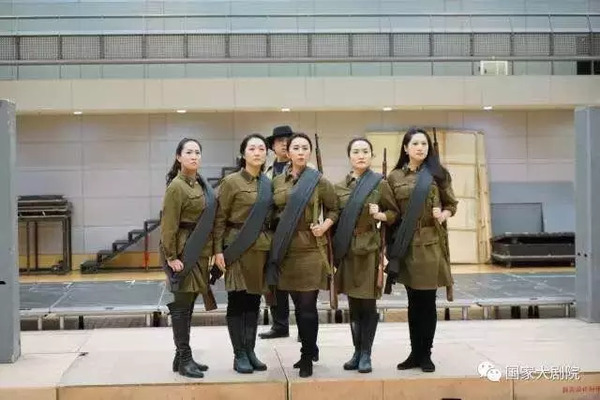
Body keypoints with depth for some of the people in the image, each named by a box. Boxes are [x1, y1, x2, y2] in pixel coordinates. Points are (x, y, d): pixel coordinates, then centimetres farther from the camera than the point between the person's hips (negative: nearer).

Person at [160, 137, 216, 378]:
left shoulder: (200, 184, 13)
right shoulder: (176, 187, -12)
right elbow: (168, 225, -15)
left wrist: (213, 250, 12)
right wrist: (171, 257, -18)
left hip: (200, 252, 8)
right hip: (184, 253, -8)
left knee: (188, 305, 13)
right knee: (181, 305, -3)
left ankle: (182, 357, 20)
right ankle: (184, 360, 3)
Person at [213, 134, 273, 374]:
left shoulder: (268, 183, 10)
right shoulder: (231, 182, -7)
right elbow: (219, 219, -6)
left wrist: (272, 245, 11)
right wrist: (218, 250, -12)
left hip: (262, 248, 5)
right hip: (238, 248, -5)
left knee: (254, 300, 10)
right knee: (237, 300, 0)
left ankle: (250, 351, 18)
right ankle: (239, 355, 8)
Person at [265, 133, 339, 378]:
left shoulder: (319, 181, -3)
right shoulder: (277, 182, 7)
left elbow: (334, 209, 6)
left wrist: (324, 226, -11)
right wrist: (274, 242, 5)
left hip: (310, 248, -4)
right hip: (285, 249, 4)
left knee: (308, 305, -4)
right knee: (297, 304, 12)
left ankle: (307, 357, 9)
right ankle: (309, 350, 28)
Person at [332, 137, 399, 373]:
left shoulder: (380, 184, -3)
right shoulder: (340, 186, 7)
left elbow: (395, 213, 5)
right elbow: (334, 218, 11)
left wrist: (380, 215, -16)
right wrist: (334, 250, 3)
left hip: (369, 249, -3)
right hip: (347, 250, 3)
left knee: (368, 303, 0)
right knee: (353, 304, 10)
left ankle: (366, 354, 10)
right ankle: (357, 352, 20)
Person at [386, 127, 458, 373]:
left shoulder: (438, 174, 2)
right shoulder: (395, 177, 5)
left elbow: (452, 204, 7)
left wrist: (443, 215, -13)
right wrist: (389, 245, -3)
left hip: (431, 243, -1)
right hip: (406, 244, 1)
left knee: (428, 300, 2)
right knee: (413, 301, 9)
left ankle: (425, 354, 12)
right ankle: (415, 352, 18)